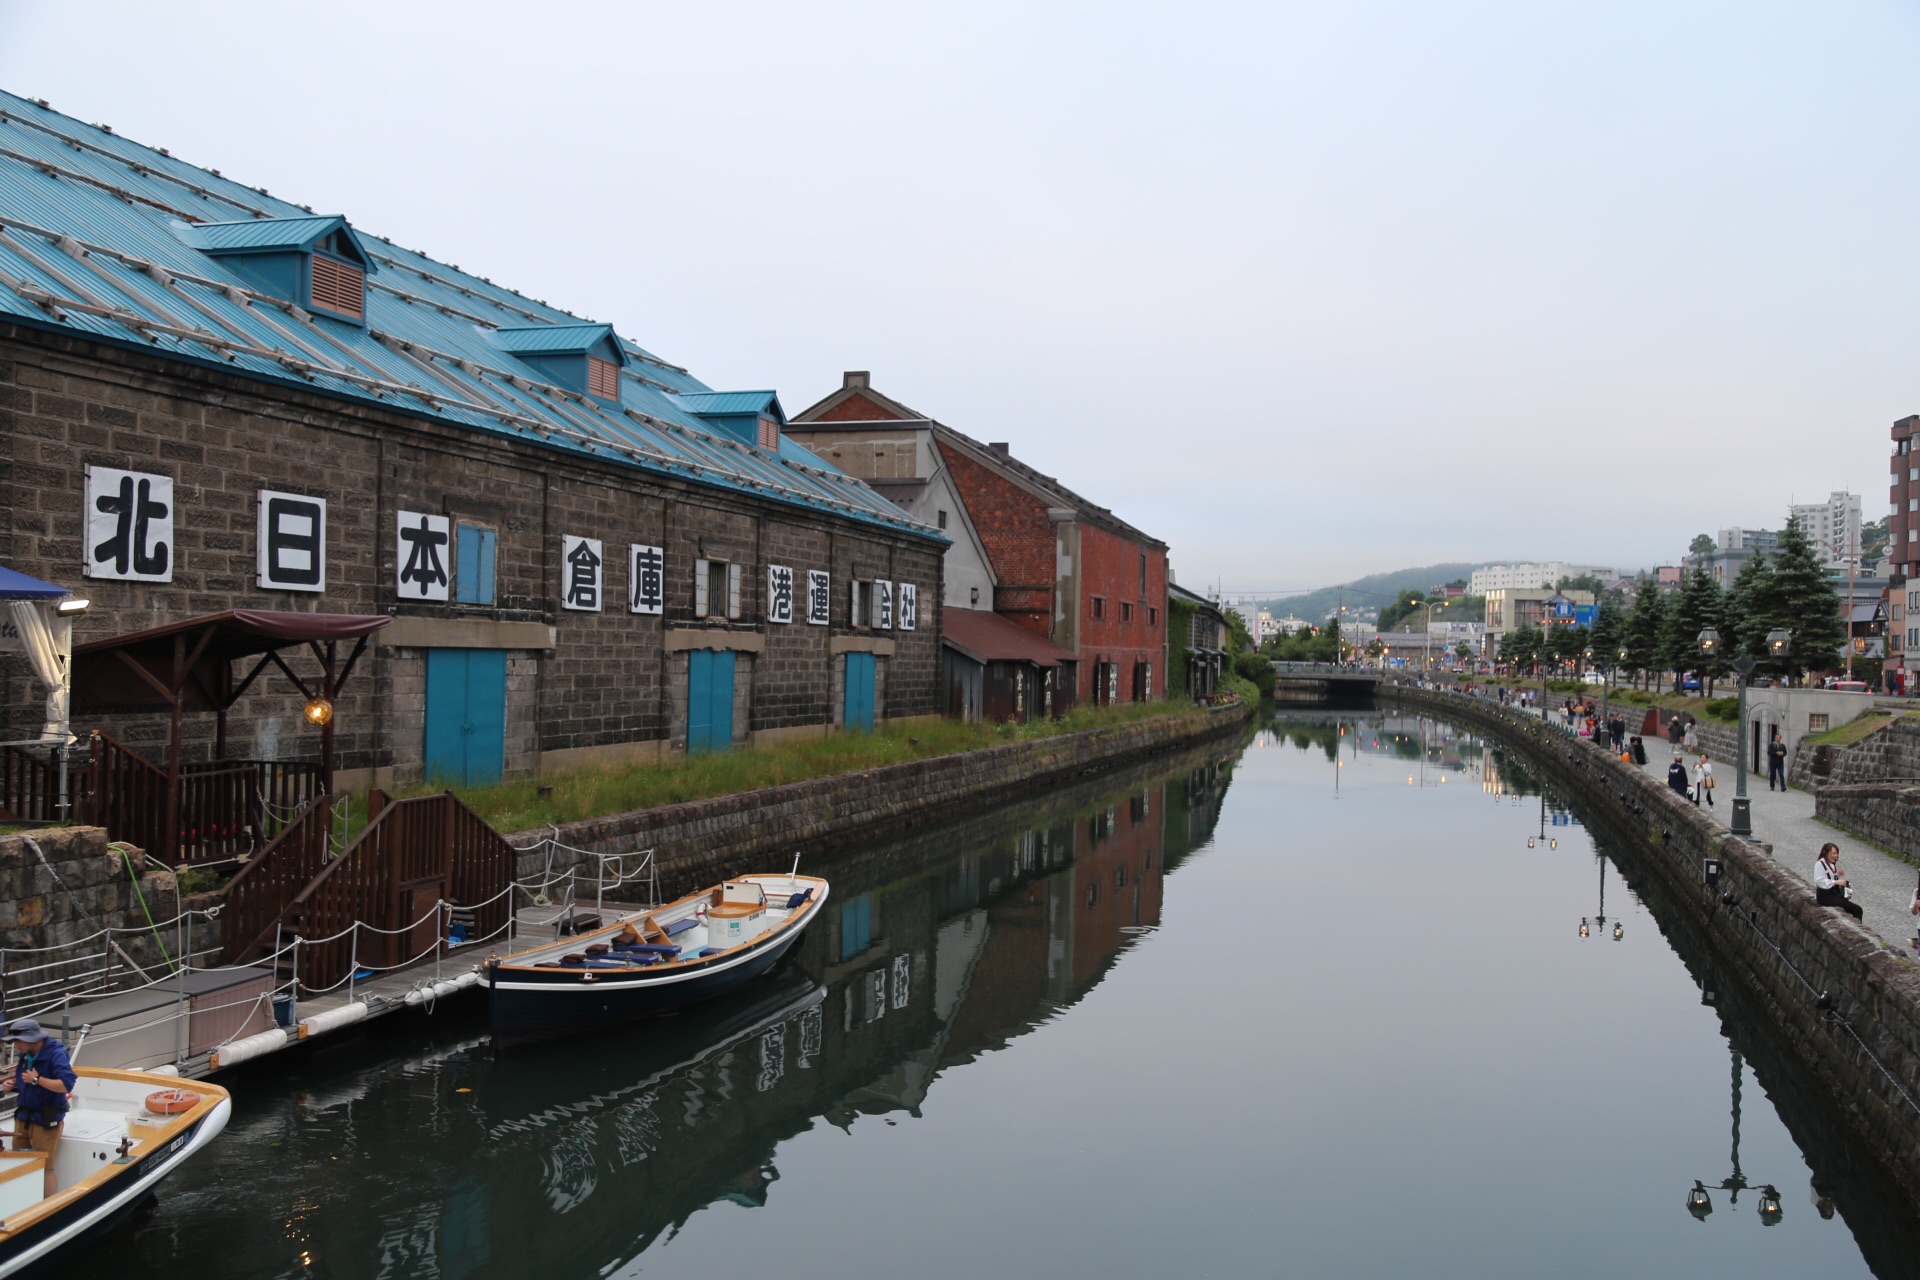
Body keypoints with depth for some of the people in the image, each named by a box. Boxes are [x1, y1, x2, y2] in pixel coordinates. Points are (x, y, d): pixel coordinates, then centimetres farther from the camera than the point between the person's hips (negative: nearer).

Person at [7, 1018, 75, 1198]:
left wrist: (37, 1079, -27)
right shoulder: (25, 1055, 4)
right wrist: (13, 1085, -2)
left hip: (46, 1120, -7)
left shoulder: (56, 1054, -19)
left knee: (44, 1168, 0)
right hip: (23, 1117, 7)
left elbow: (67, 1085, -28)